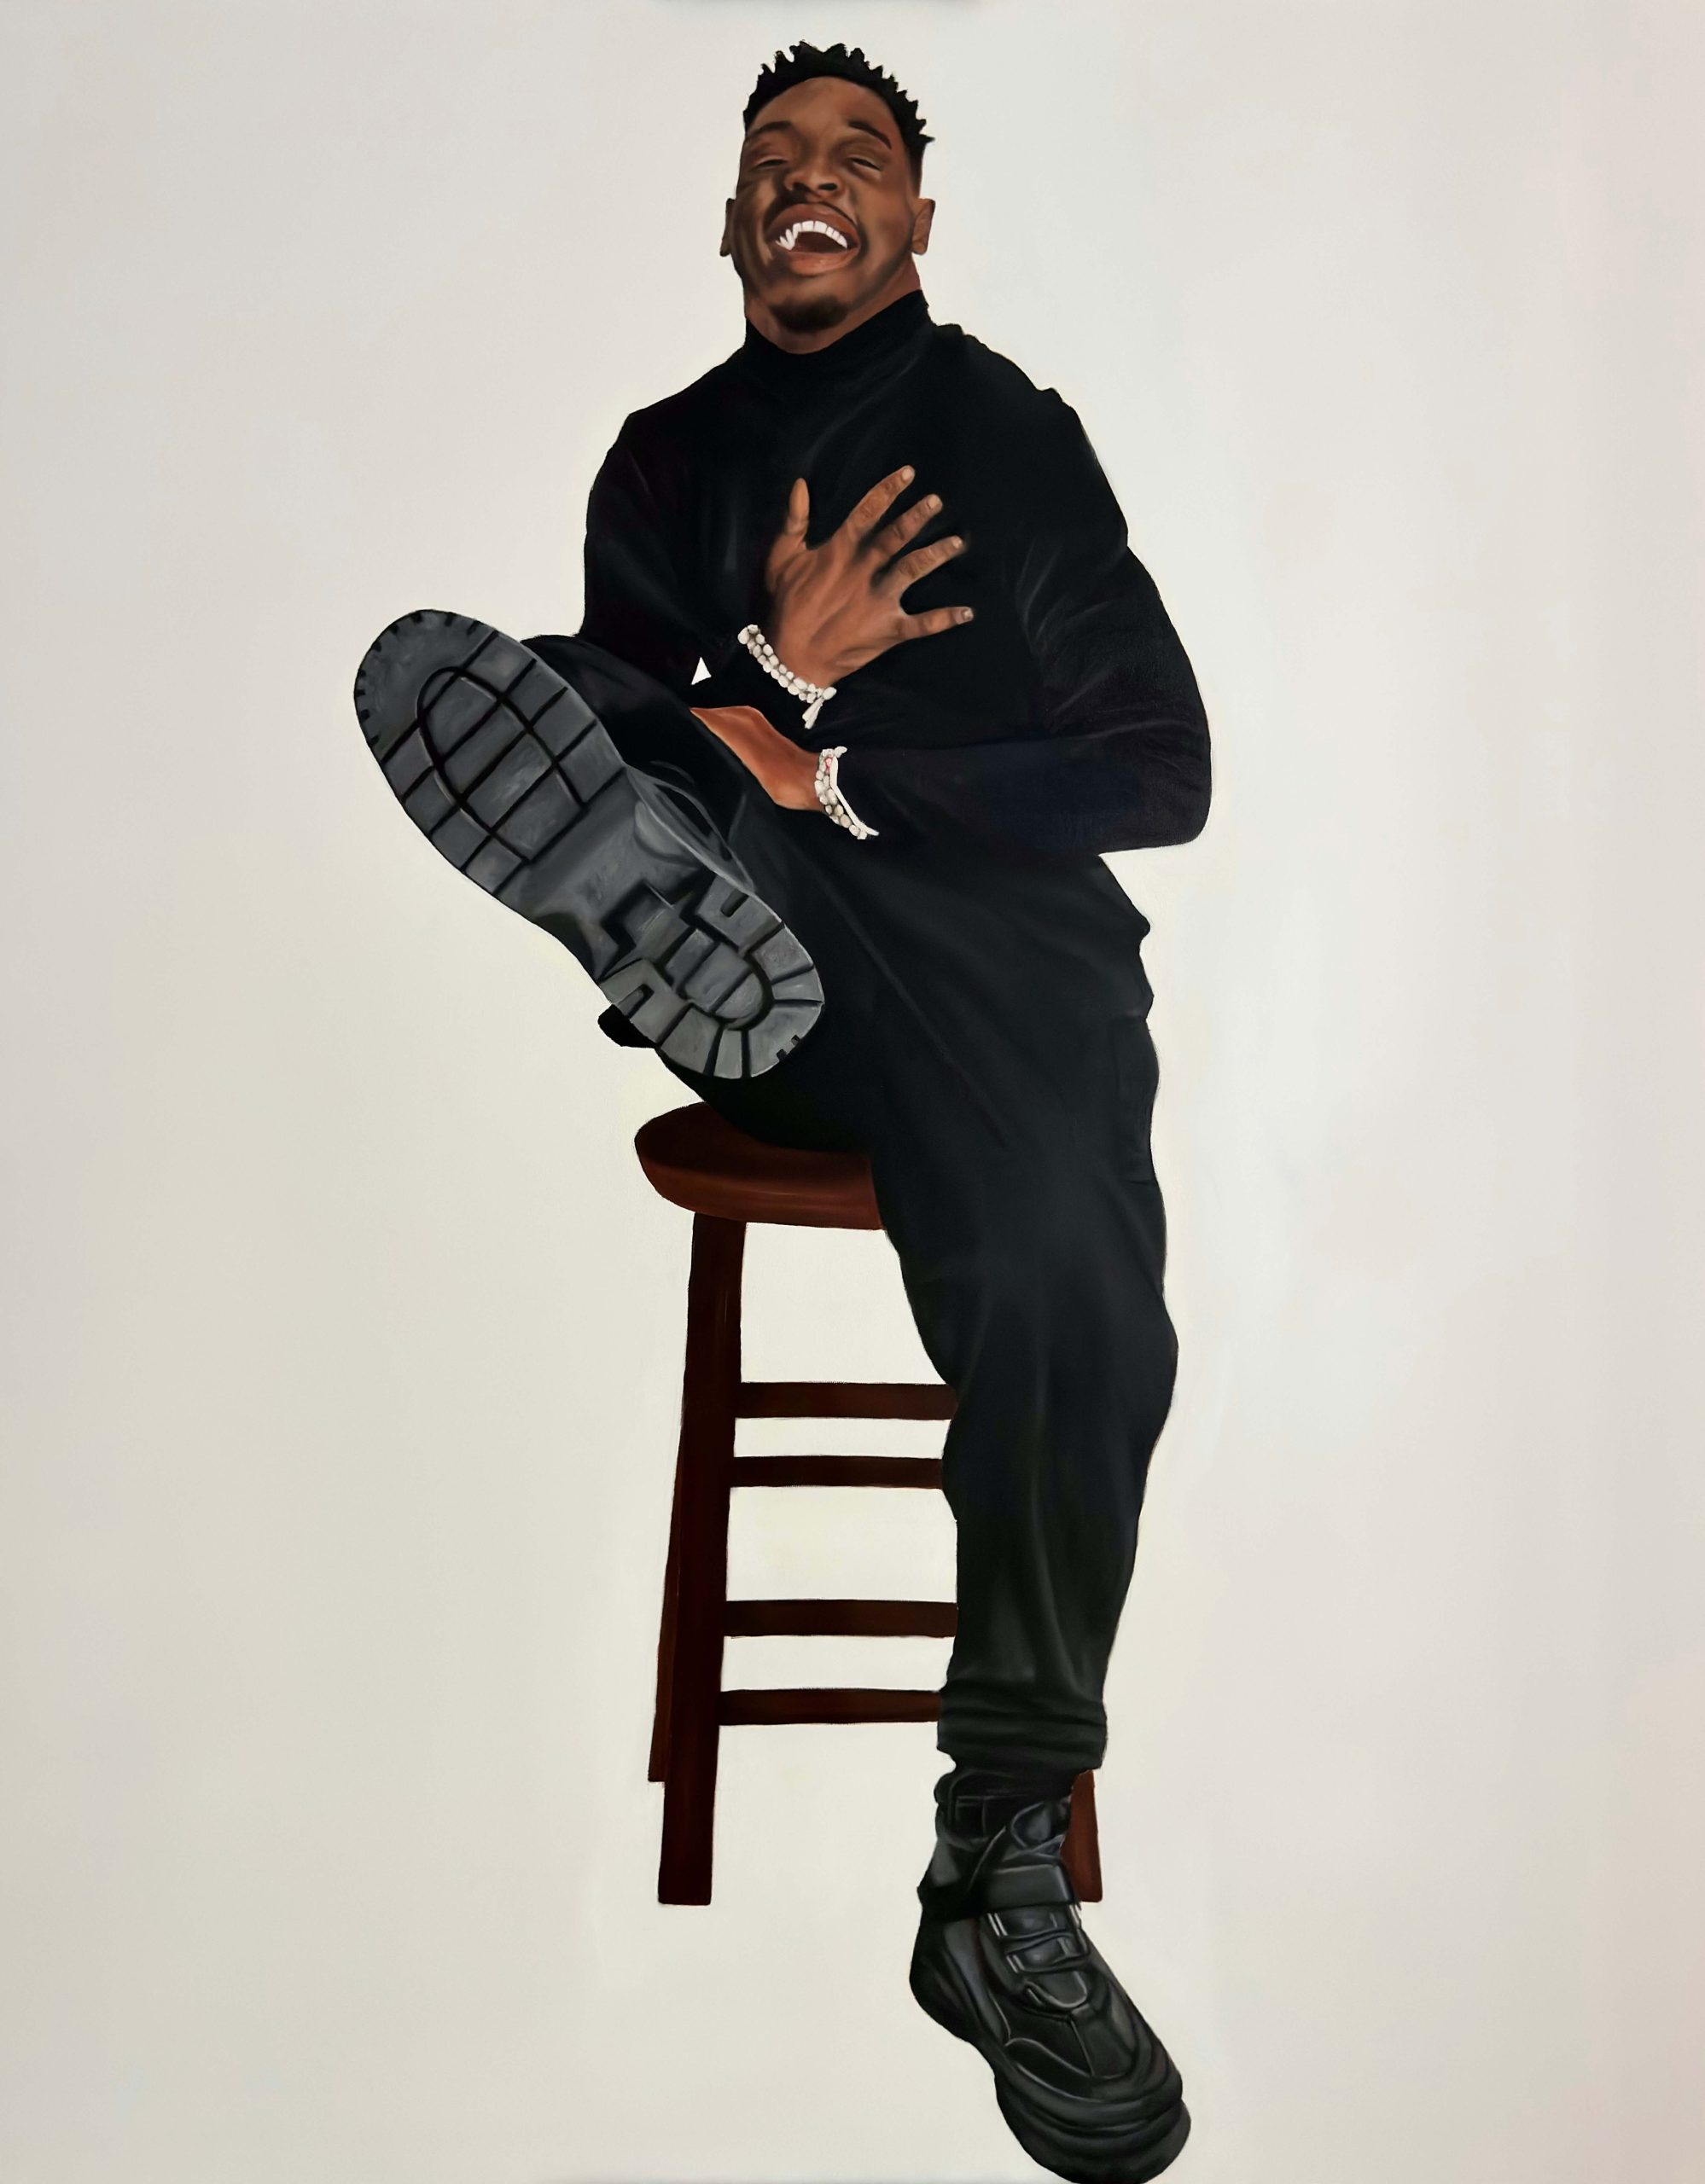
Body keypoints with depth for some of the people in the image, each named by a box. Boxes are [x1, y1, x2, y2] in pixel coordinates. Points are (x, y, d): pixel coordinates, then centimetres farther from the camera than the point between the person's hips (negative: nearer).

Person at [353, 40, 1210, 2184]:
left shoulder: (1006, 431, 8)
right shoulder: (667, 457, 19)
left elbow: (1157, 770, -1)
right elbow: (618, 712, 11)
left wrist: (829, 773, -7)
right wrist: (778, 671, -9)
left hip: (993, 919, -3)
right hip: (731, 889, 3)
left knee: (1070, 1286, -34)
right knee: (430, 668, -16)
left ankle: (1004, 1872, -20)